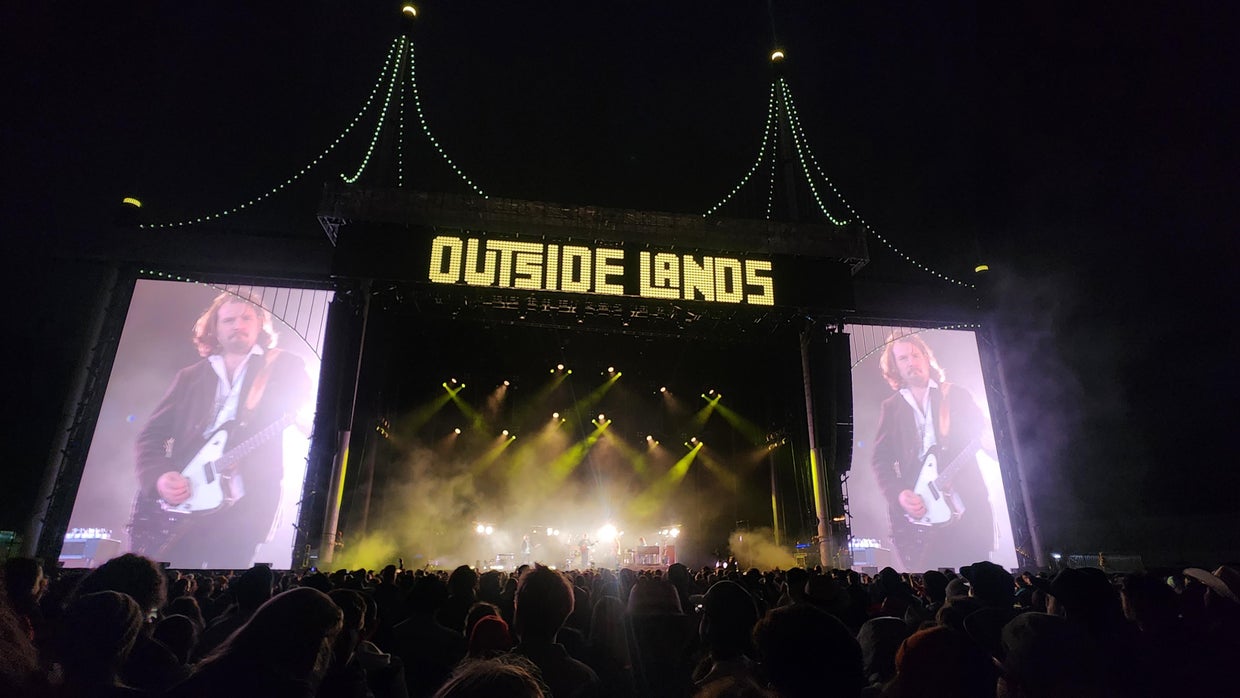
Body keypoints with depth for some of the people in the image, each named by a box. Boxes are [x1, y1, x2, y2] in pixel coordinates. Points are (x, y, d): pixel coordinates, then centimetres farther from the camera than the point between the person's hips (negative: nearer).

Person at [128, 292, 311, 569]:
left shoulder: (283, 367, 7)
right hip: (175, 504, 4)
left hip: (241, 505, -3)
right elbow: (151, 434, 15)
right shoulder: (190, 376, 18)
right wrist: (158, 476, -3)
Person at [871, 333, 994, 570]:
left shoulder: (956, 396, 10)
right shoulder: (891, 408, 10)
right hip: (919, 517, 0)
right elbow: (880, 460, 6)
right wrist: (898, 494, -9)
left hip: (968, 508, 0)